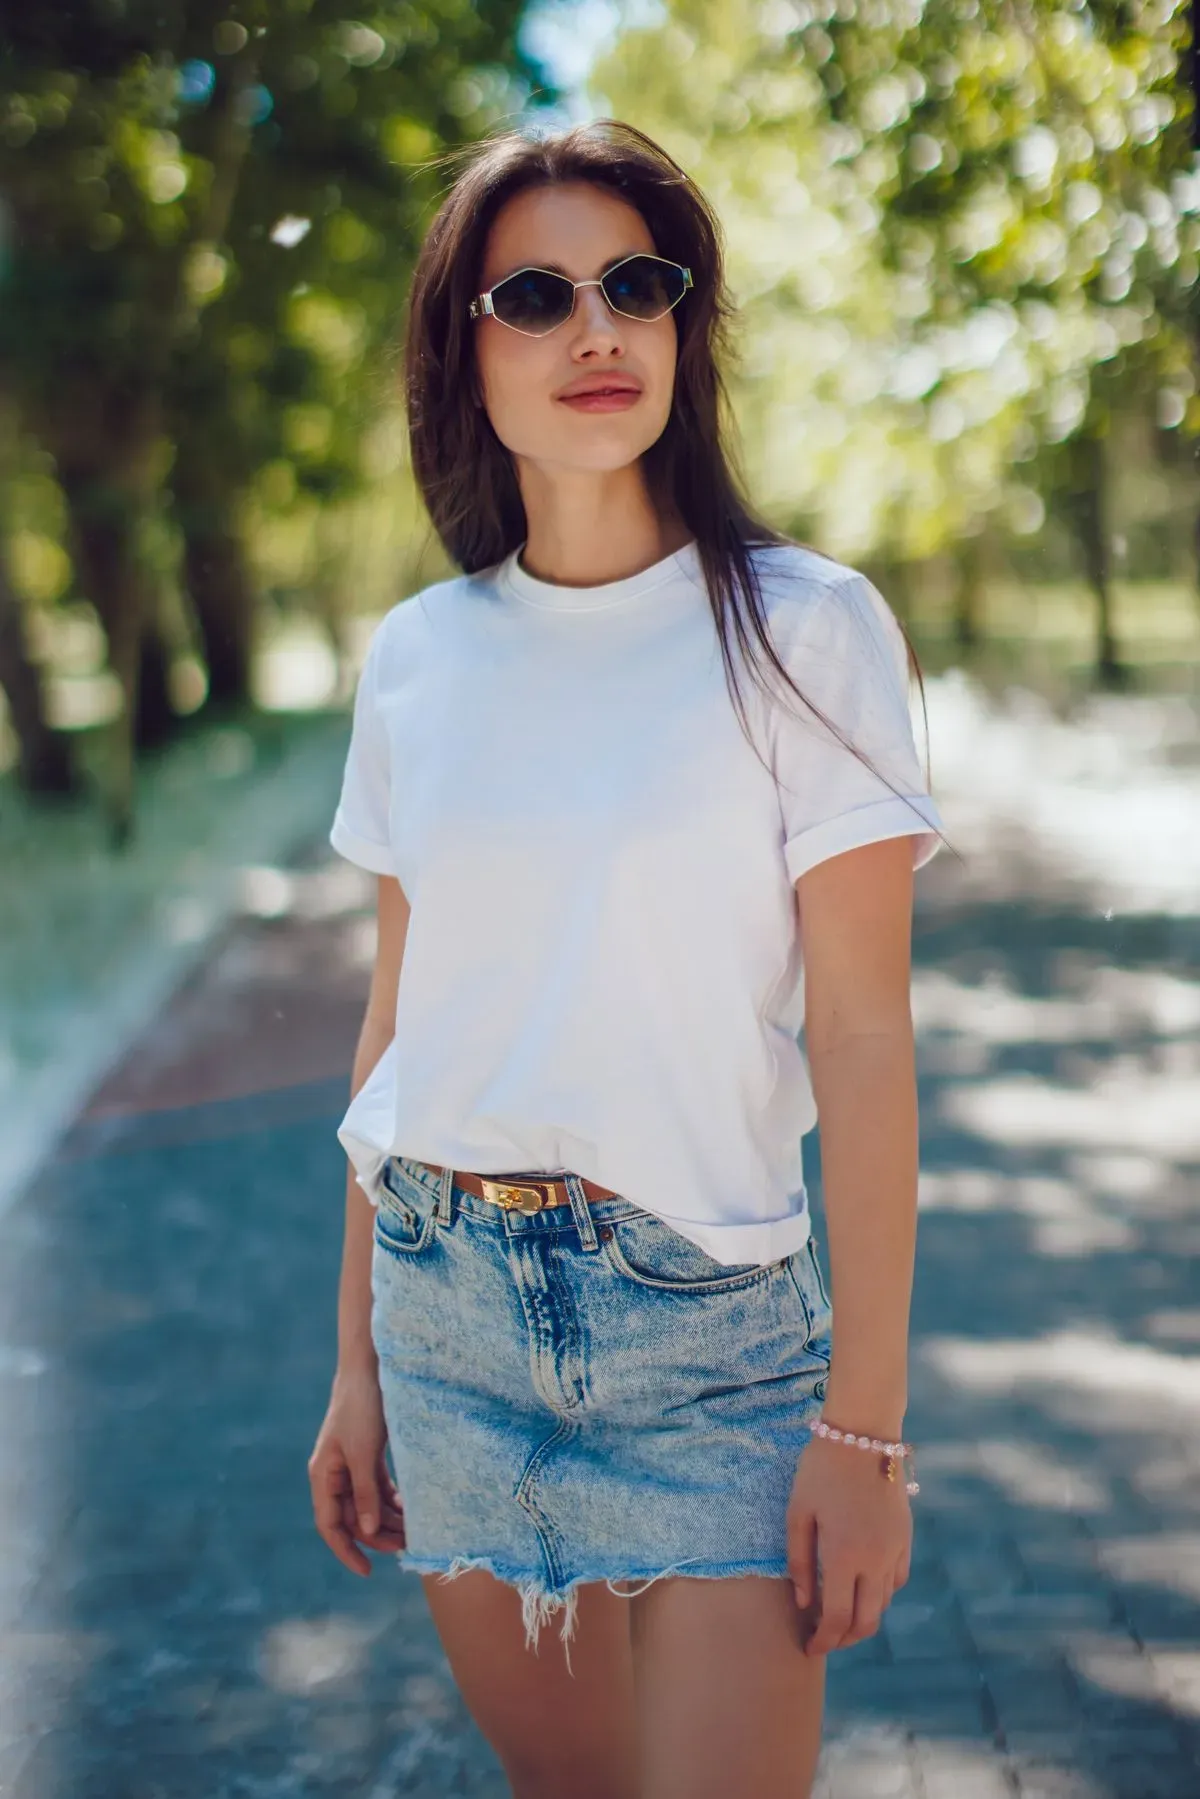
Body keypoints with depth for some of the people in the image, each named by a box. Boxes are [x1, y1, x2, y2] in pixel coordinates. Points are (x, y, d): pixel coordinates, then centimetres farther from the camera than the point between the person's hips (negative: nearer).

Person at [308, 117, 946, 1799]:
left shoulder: (803, 628, -8)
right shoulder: (417, 655, 3)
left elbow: (861, 1041, -9)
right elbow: (397, 1015, 9)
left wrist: (865, 1421, -11)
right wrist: (356, 1360, 11)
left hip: (708, 1316, -3)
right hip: (446, 1303, 4)